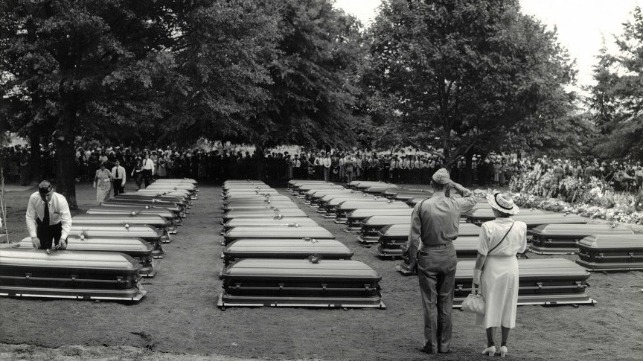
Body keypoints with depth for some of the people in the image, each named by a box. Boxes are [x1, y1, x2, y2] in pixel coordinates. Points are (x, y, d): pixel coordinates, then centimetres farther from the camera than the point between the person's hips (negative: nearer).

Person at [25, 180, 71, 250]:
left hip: (58, 226, -2)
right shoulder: (33, 198, -25)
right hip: (42, 226, 2)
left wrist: (63, 238, -51)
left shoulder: (60, 200, -31)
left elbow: (67, 221, -36)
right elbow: (30, 218, -21)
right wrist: (33, 236, -32)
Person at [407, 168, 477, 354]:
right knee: (445, 302, 11)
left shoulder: (421, 206, -12)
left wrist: (412, 259, 2)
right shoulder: (455, 205, -6)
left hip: (427, 256, -2)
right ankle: (444, 344, 15)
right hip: (448, 256, 2)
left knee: (430, 302, 6)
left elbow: (414, 237, -10)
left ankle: (431, 344, 9)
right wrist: (455, 185, 14)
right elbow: (471, 198, 18)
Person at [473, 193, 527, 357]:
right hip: (510, 269, 3)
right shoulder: (521, 226, -10)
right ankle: (504, 345, 16)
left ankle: (490, 344, 12)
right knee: (507, 307, 13)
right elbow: (521, 249, 5)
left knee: (489, 306, 10)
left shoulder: (488, 227, -20)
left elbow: (482, 254, -16)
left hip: (491, 269, -3)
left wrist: (476, 274, -7)